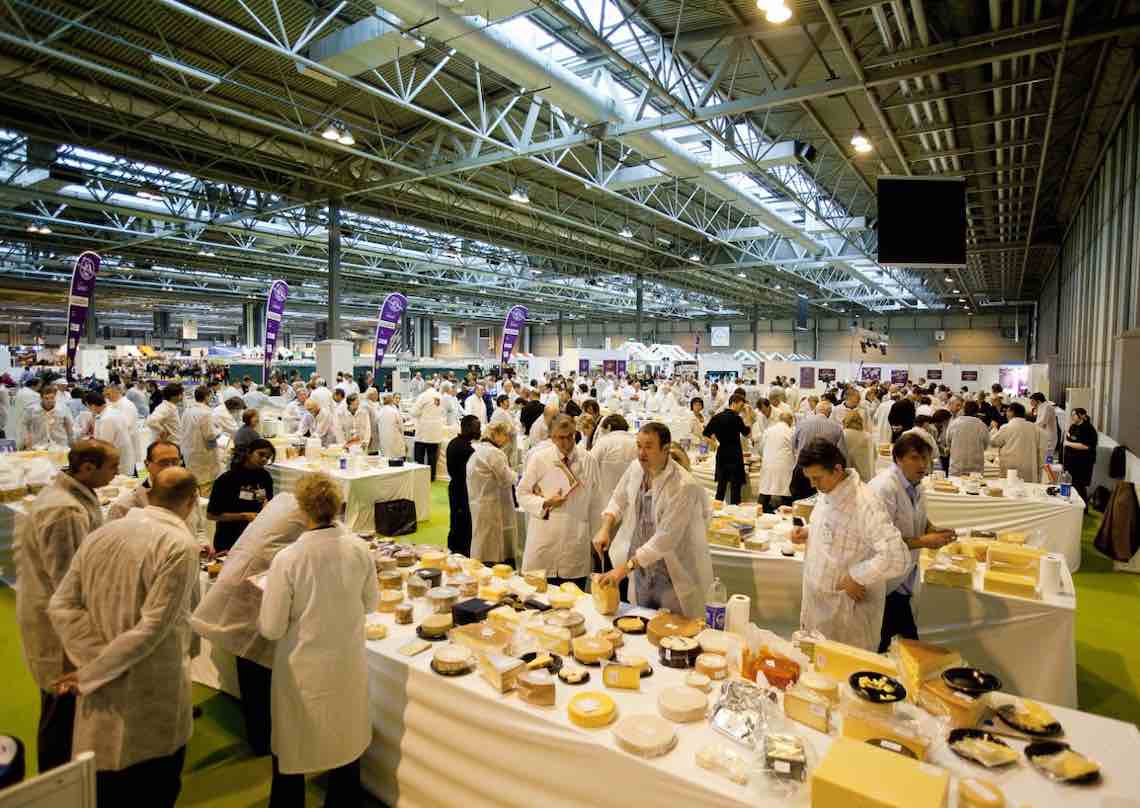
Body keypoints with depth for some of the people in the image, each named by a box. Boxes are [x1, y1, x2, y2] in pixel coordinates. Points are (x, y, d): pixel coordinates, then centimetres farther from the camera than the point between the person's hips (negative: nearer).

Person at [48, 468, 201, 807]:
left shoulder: (99, 535, 1)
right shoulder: (180, 545, -19)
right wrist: (92, 674, -10)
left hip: (103, 700, 6)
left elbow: (61, 606, -1)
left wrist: (97, 660, -7)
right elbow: (153, 627, -22)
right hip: (155, 700, -6)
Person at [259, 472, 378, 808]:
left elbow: (271, 629, -15)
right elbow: (371, 603, 1)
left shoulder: (288, 558, -23)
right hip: (348, 664, 3)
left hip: (304, 669, -3)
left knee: (292, 752, 21)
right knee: (346, 742, 23)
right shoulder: (359, 548, -14)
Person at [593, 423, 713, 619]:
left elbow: (665, 538, -27)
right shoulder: (636, 468, -5)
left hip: (675, 579, -6)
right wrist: (605, 528, -2)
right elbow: (619, 500, 13)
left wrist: (627, 566, -26)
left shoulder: (684, 485, -25)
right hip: (641, 572, 6)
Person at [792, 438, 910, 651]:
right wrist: (808, 532, 1)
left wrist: (856, 577, -21)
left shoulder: (864, 504, -25)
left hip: (848, 605, -8)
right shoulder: (826, 493, 2)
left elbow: (896, 557, -30)